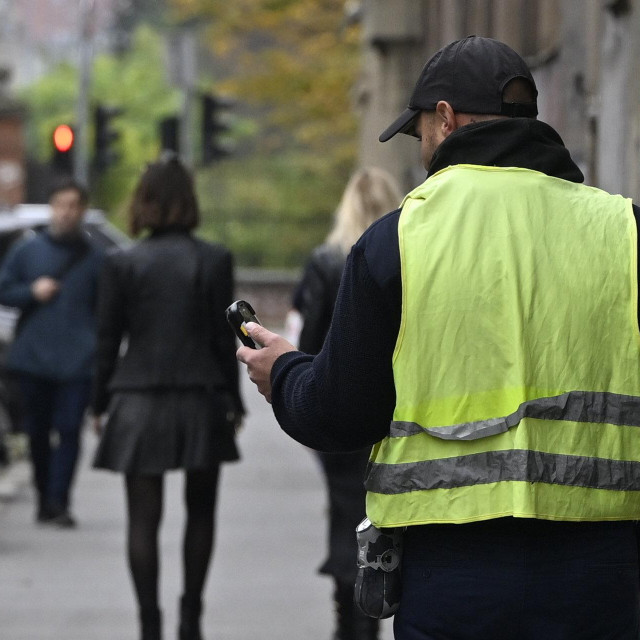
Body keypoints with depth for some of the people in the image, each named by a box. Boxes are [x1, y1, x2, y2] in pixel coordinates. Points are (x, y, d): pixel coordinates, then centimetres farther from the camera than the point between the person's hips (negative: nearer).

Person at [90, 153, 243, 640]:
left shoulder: (122, 264, -4)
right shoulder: (215, 260, -4)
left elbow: (108, 340, -1)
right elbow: (224, 337, -2)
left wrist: (100, 403, 8)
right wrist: (233, 399, 6)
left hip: (138, 402, -1)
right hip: (200, 399, 1)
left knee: (144, 519, 3)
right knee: (201, 512, 16)